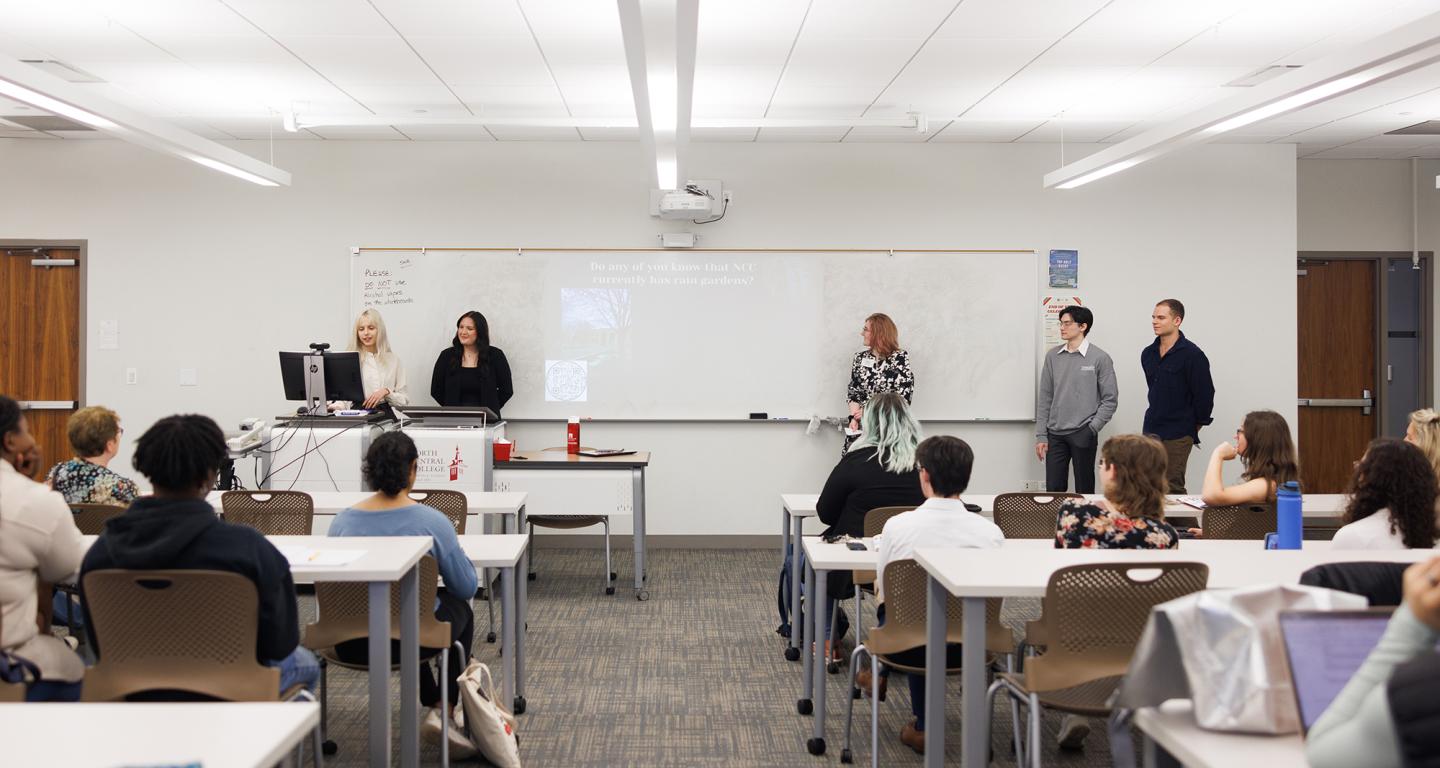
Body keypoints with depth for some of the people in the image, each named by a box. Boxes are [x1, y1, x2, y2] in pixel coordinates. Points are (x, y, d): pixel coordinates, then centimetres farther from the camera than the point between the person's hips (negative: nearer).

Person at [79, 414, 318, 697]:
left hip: (137, 691, 4)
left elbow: (101, 648, -2)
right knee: (305, 661, 31)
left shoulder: (102, 549, -15)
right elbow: (281, 643, -17)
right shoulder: (248, 547, -27)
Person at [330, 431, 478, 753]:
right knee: (460, 610, 29)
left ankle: (432, 705, 44)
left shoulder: (342, 520, -4)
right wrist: (455, 554, 17)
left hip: (351, 641, 4)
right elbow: (467, 587, -3)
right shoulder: (431, 521, -15)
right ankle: (443, 712, 17)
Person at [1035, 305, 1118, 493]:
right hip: (1055, 435, 3)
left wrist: (1092, 429, -11)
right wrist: (1041, 435, 4)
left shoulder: (1100, 358, -4)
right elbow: (1045, 398, 8)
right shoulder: (1053, 356, 6)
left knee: (1084, 491, 5)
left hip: (1083, 435, -3)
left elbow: (1110, 399, -3)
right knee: (1053, 490, 4)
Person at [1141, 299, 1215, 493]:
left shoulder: (1192, 355, -11)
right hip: (1151, 431, 7)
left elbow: (1205, 395, -9)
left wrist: (1195, 427, -1)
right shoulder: (1148, 354, 10)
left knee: (1172, 487, -6)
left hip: (1178, 435, -7)